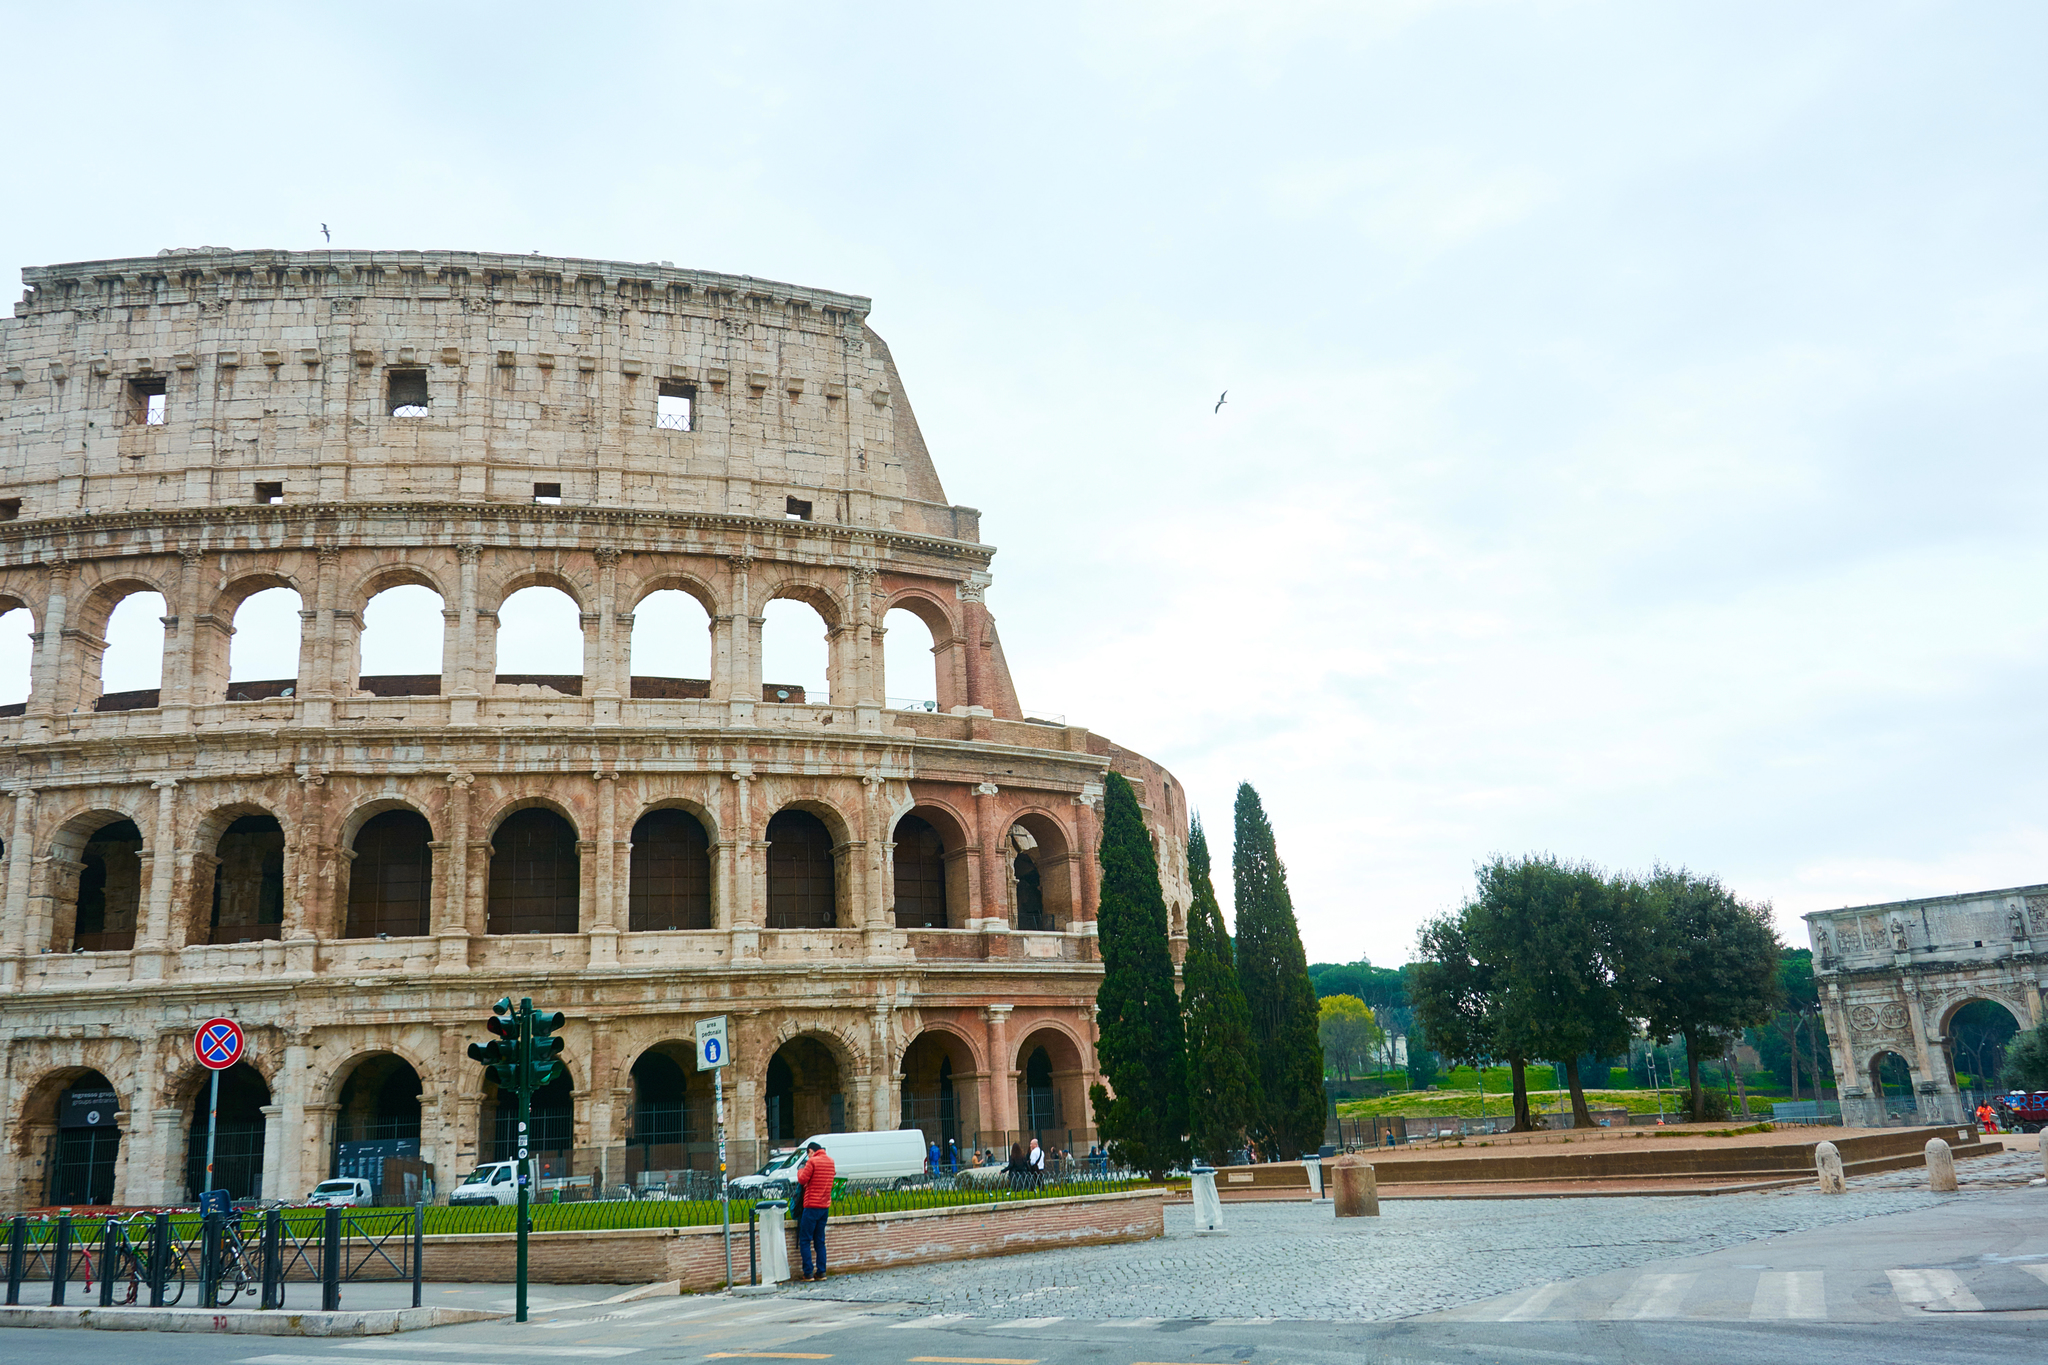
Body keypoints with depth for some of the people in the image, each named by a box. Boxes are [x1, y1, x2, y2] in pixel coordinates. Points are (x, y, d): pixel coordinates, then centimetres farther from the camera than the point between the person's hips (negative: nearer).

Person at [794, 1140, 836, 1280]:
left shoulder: (812, 1161, -10)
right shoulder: (830, 1161, 10)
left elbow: (802, 1180, -12)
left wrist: (800, 1173, 9)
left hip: (812, 1206, -7)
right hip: (825, 1206, 7)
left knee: (804, 1240, 0)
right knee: (820, 1240, 13)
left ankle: (808, 1273, -3)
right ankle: (821, 1272, 10)